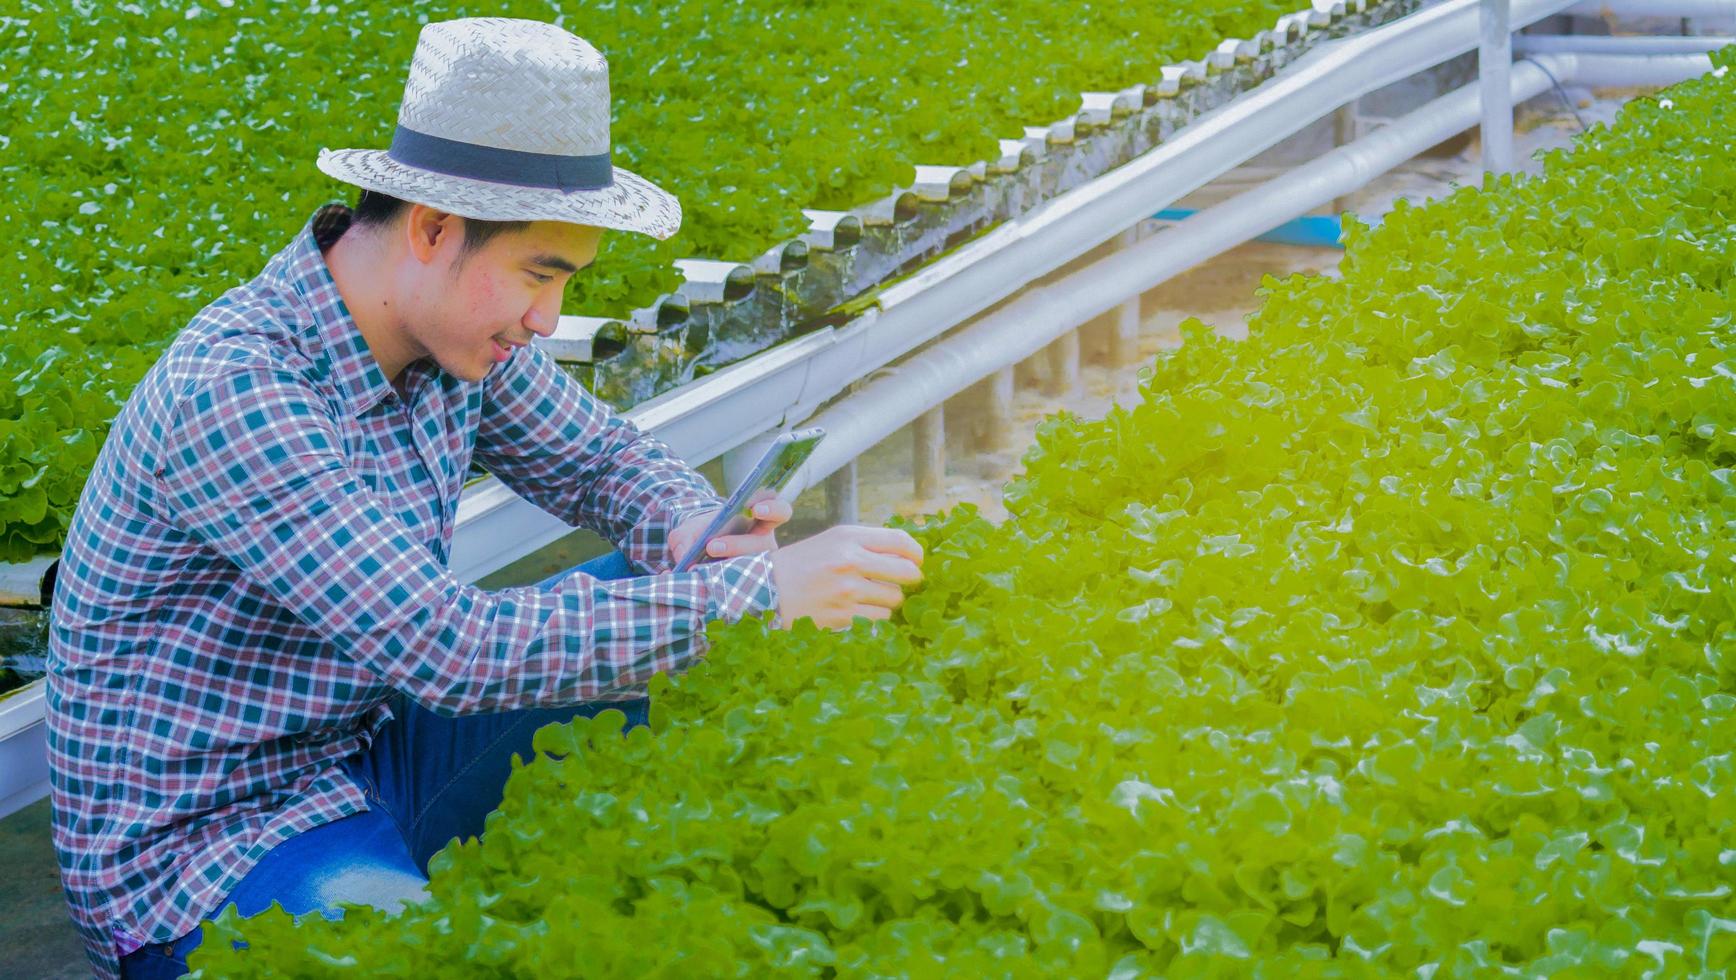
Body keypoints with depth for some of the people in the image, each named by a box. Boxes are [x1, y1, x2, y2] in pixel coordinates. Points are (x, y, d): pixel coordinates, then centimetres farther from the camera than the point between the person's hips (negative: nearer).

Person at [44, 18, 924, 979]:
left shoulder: (452, 322, -3)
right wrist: (758, 592, -31)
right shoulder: (233, 390, -28)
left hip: (369, 753, 9)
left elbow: (600, 454, 14)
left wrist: (695, 535, -11)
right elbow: (451, 652, -33)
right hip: (201, 851, -9)